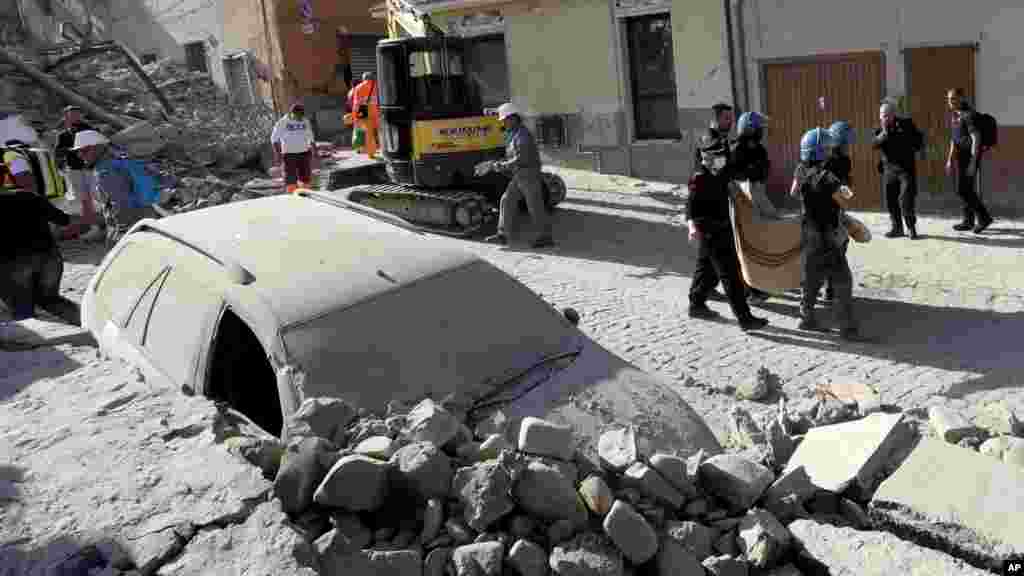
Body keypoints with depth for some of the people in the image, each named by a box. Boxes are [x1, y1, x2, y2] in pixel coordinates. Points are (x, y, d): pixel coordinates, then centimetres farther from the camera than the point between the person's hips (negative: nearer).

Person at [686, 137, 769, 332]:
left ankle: (696, 305, 37)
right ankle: (745, 318, -8)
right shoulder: (700, 178, -18)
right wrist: (692, 224, -44)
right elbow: (691, 203, -28)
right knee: (730, 274, -9)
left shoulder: (720, 174, 8)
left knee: (707, 269, 21)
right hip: (710, 232, -9)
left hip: (722, 229, 9)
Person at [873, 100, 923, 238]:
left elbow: (919, 139, 7)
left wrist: (912, 149, -6)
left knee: (906, 200, -10)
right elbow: (874, 144, -13)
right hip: (889, 169, 4)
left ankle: (911, 228, 2)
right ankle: (897, 228, 17)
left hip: (906, 168, -4)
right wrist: (884, 133, -26)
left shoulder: (906, 124, -4)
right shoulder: (880, 129, 3)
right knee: (891, 200, 6)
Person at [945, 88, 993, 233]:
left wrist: (973, 162, -27)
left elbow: (976, 139, -23)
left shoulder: (969, 115, -17)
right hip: (961, 158, 9)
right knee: (966, 190, 12)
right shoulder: (956, 116, 13)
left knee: (962, 190, -10)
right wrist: (949, 159, 21)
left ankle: (984, 217, 0)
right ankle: (968, 221, 20)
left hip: (970, 158, -9)